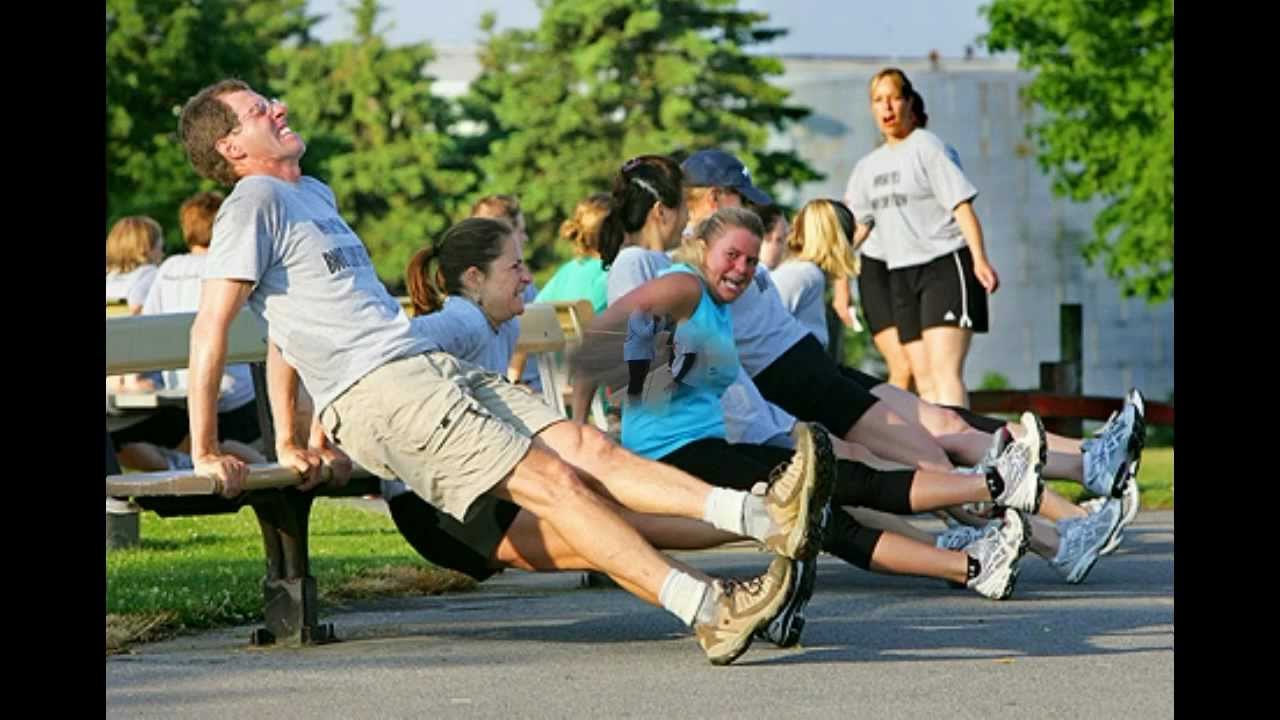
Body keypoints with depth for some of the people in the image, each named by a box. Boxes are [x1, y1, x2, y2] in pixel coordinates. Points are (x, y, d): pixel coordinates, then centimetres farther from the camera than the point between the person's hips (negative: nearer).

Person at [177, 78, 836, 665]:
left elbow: (285, 331, 32)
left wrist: (290, 442, 28)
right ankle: (706, 610, -32)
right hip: (375, 393, -9)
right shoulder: (256, 200, -3)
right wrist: (206, 453, -9)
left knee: (581, 445, -9)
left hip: (434, 368, 9)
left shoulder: (312, 195, 26)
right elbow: (210, 328, -8)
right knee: (549, 480, -21)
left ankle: (761, 516, -25)